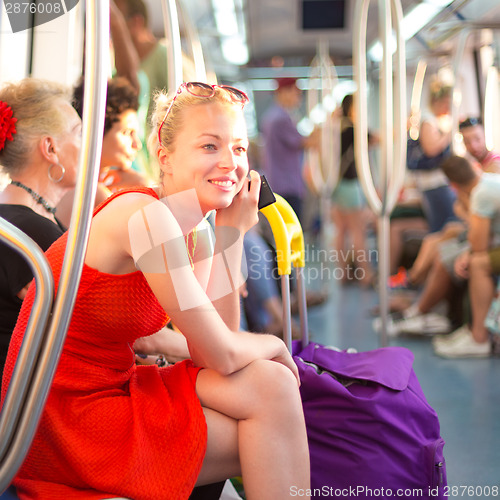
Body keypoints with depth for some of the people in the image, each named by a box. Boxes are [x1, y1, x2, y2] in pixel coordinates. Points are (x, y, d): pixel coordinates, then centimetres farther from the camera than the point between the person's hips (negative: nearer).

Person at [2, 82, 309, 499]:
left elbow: (211, 344, -2)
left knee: (267, 382, -1)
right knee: (271, 388, -7)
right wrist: (274, 345, 2)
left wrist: (232, 232, -1)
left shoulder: (194, 234, 7)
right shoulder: (147, 216, -21)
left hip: (112, 388, 8)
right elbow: (221, 357, -19)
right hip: (67, 425, -8)